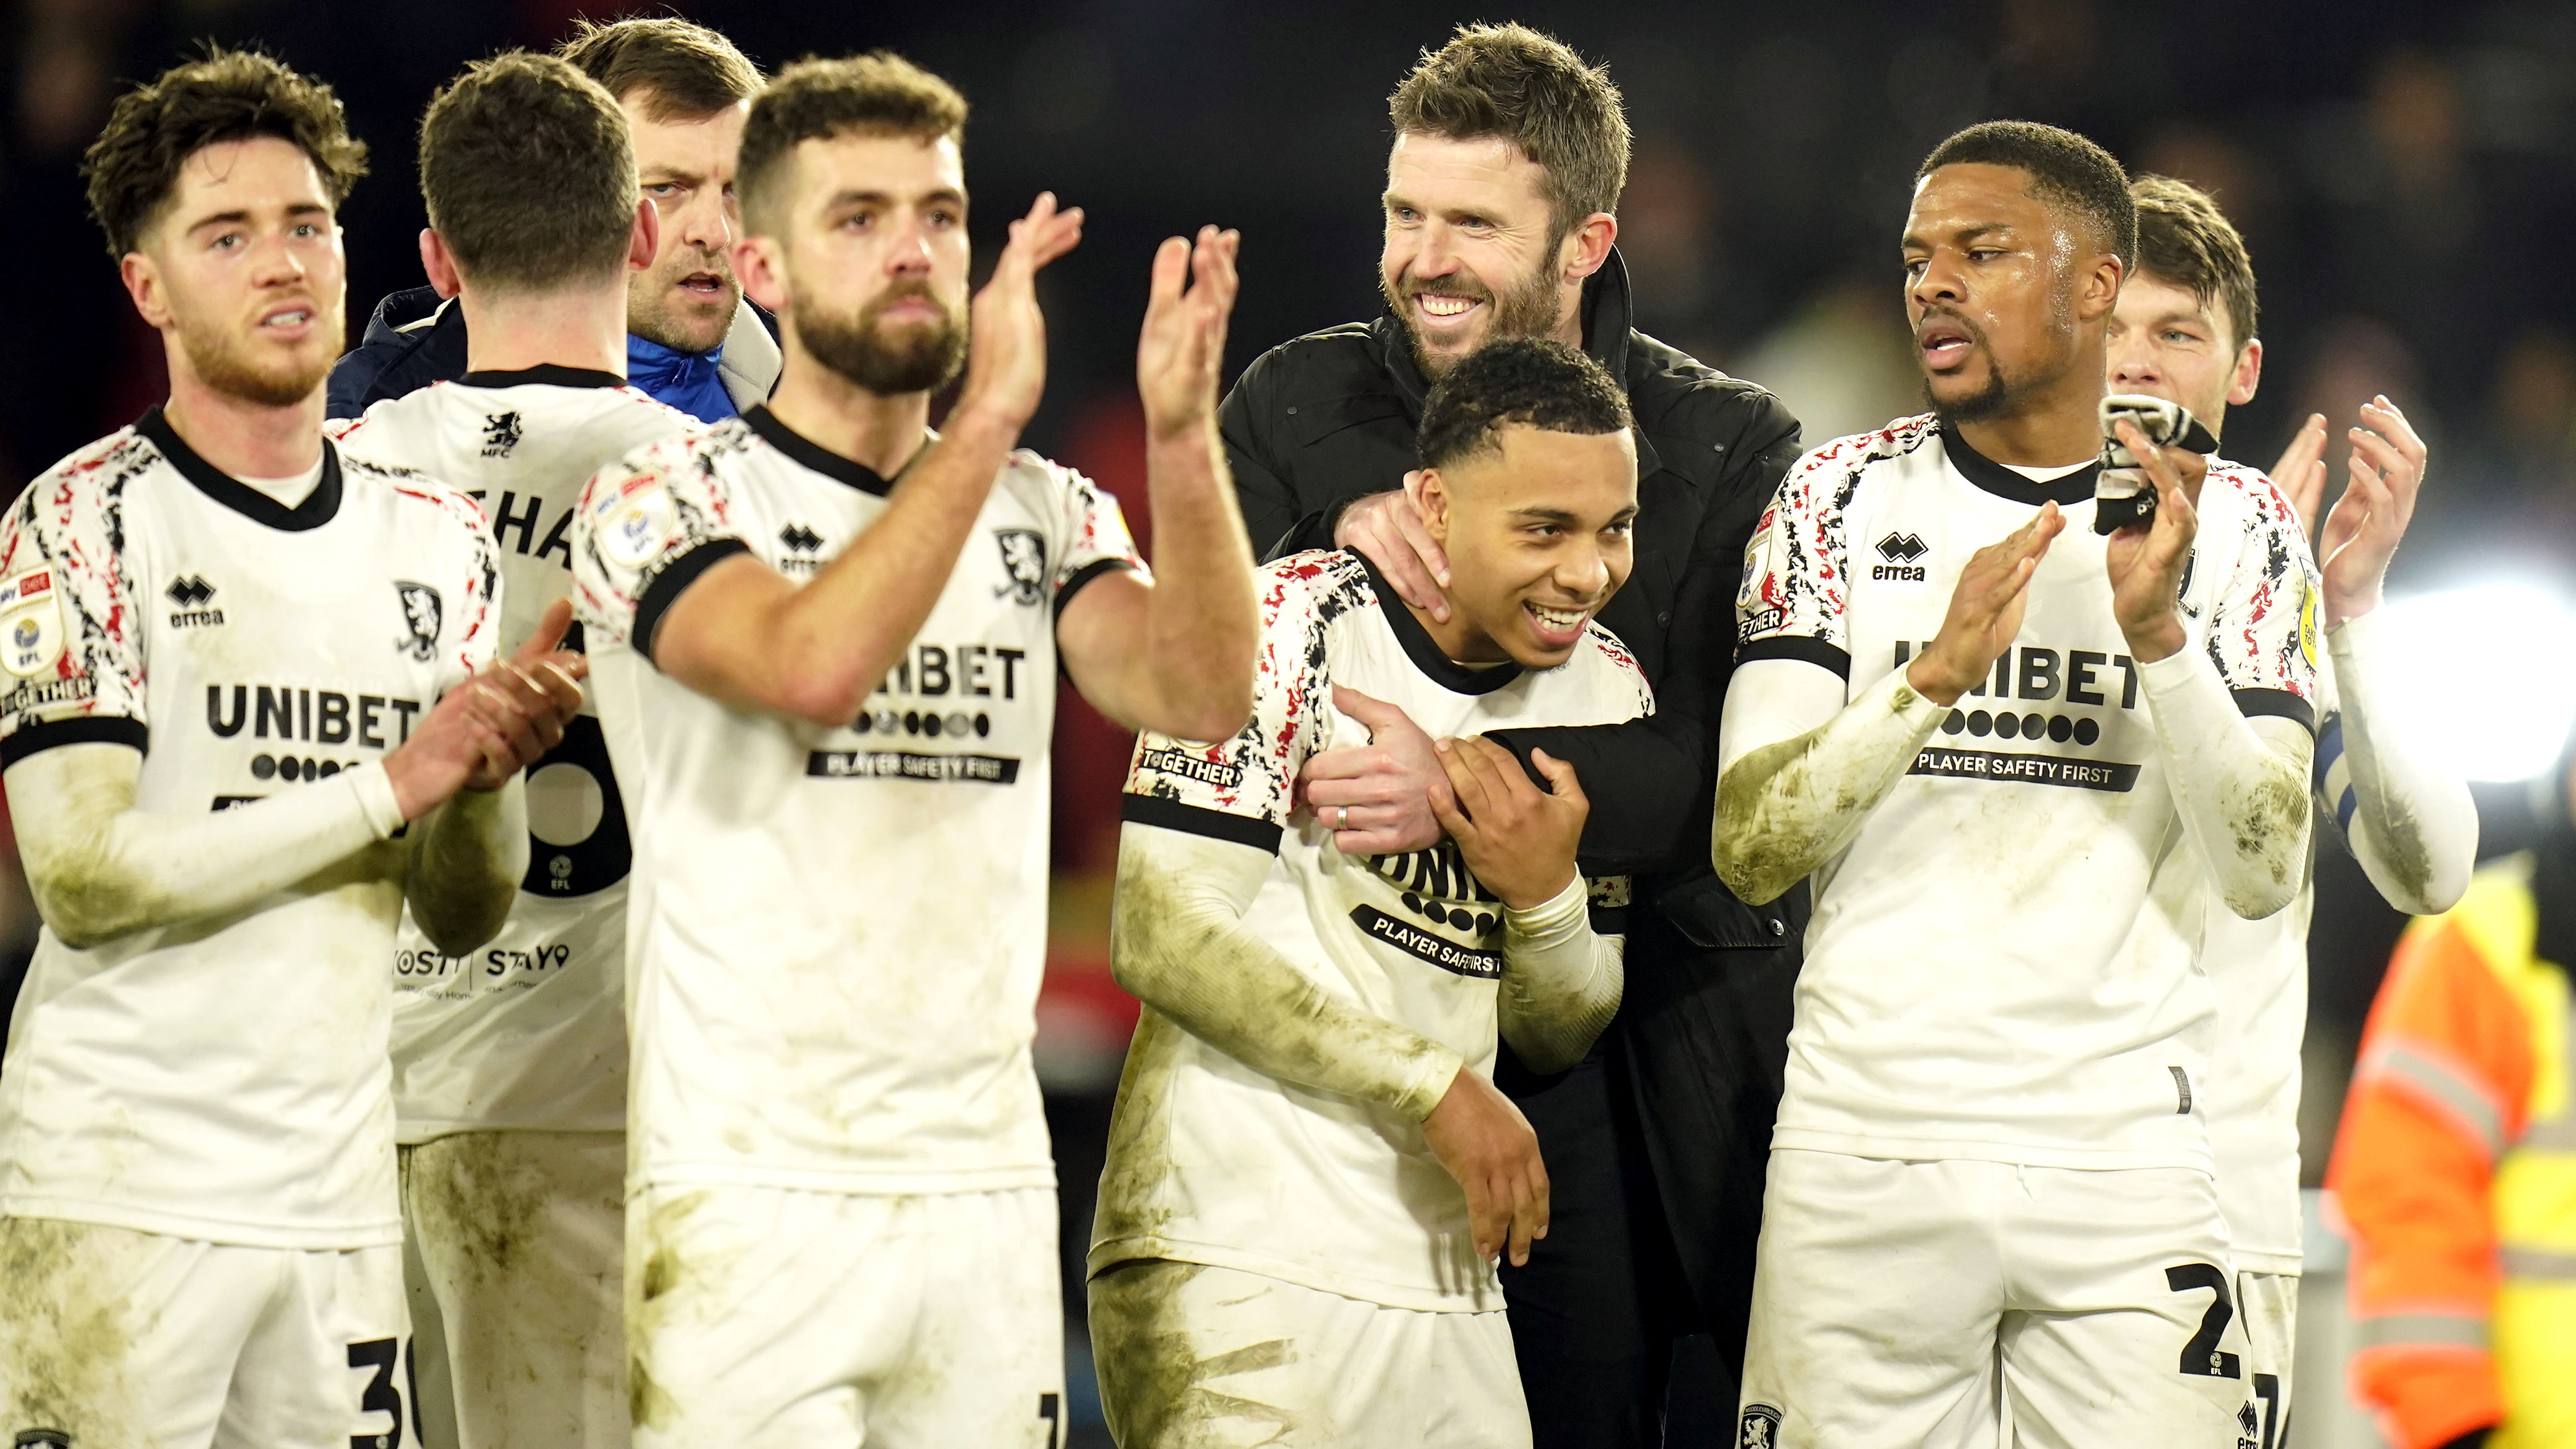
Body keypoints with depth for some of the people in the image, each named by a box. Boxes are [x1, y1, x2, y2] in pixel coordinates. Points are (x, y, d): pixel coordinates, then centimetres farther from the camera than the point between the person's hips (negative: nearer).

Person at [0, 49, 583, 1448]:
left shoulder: (433, 536, 12)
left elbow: (465, 915, 13)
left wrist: (489, 780, -9)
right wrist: (392, 783, -15)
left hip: (339, 1194, 5)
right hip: (120, 1193, -5)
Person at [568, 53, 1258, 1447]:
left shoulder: (1045, 513, 13)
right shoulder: (663, 505, -2)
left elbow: (1201, 696, -6)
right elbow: (813, 666, -22)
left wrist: (1181, 436, -19)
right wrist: (989, 416, -25)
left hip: (989, 1182, 5)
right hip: (753, 1203, -4)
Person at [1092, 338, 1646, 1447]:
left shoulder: (1604, 689, 12)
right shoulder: (1296, 623, -8)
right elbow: (1162, 941, -15)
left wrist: (1547, 892, -6)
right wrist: (1435, 1084, -13)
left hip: (1441, 1271, 6)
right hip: (1235, 1266, -6)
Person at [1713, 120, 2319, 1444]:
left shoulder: (2232, 527, 6)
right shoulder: (1842, 502, 6)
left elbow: (2264, 875, -3)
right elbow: (1748, 851, -2)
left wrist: (2159, 632, -14)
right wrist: (1938, 675, -15)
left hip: (2125, 1166, 0)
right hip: (1867, 1154, 0)